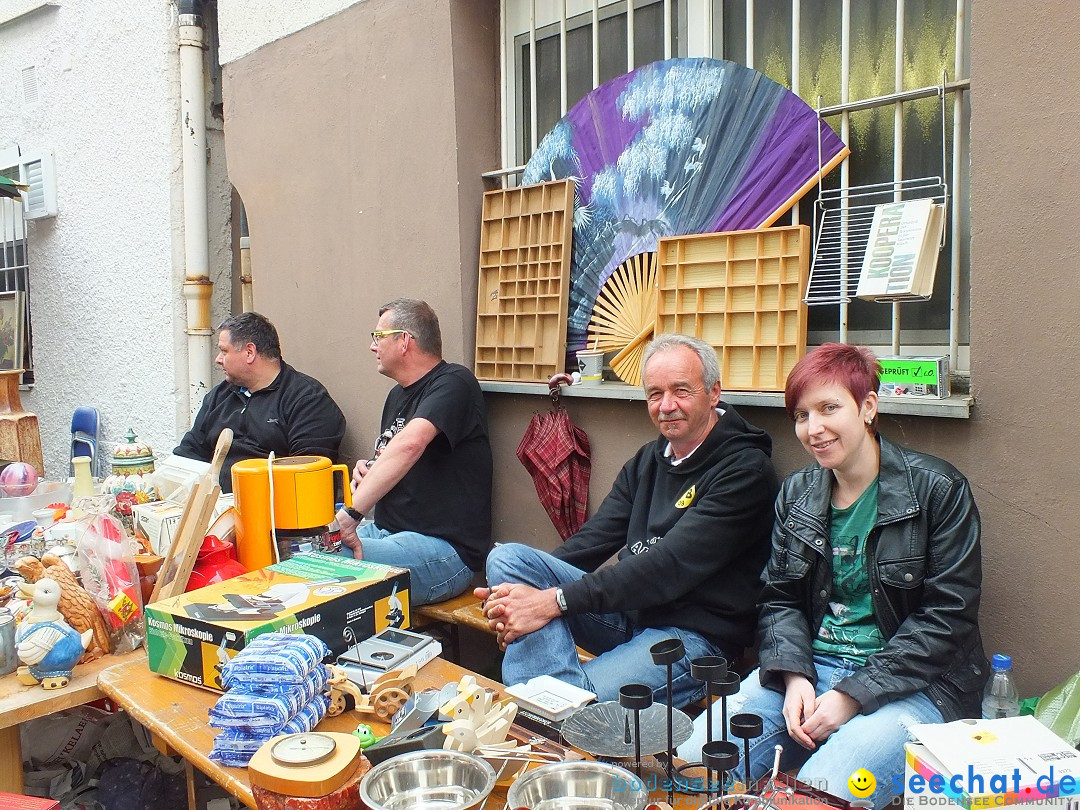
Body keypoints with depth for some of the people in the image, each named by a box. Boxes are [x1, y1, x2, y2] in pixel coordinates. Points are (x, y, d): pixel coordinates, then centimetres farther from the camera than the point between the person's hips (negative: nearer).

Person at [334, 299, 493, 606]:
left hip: (445, 548, -8)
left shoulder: (454, 383, -11)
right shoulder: (397, 395, 18)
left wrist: (351, 513, -32)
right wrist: (367, 469, 7)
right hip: (385, 531, 9)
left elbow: (409, 445, -29)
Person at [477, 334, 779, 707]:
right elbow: (594, 539, 7)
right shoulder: (648, 459, 15)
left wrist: (555, 600, -25)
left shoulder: (745, 470, -11)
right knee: (507, 557, -15)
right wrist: (522, 591, -12)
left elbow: (669, 566, -21)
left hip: (692, 633, -8)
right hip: (626, 609, 8)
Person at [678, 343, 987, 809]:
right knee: (696, 760, -15)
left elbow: (948, 616, -10)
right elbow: (778, 598, 10)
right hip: (808, 669, 4)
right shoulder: (796, 494, 9)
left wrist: (853, 695, -16)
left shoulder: (937, 490, -7)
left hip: (911, 682, -4)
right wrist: (794, 675, -10)